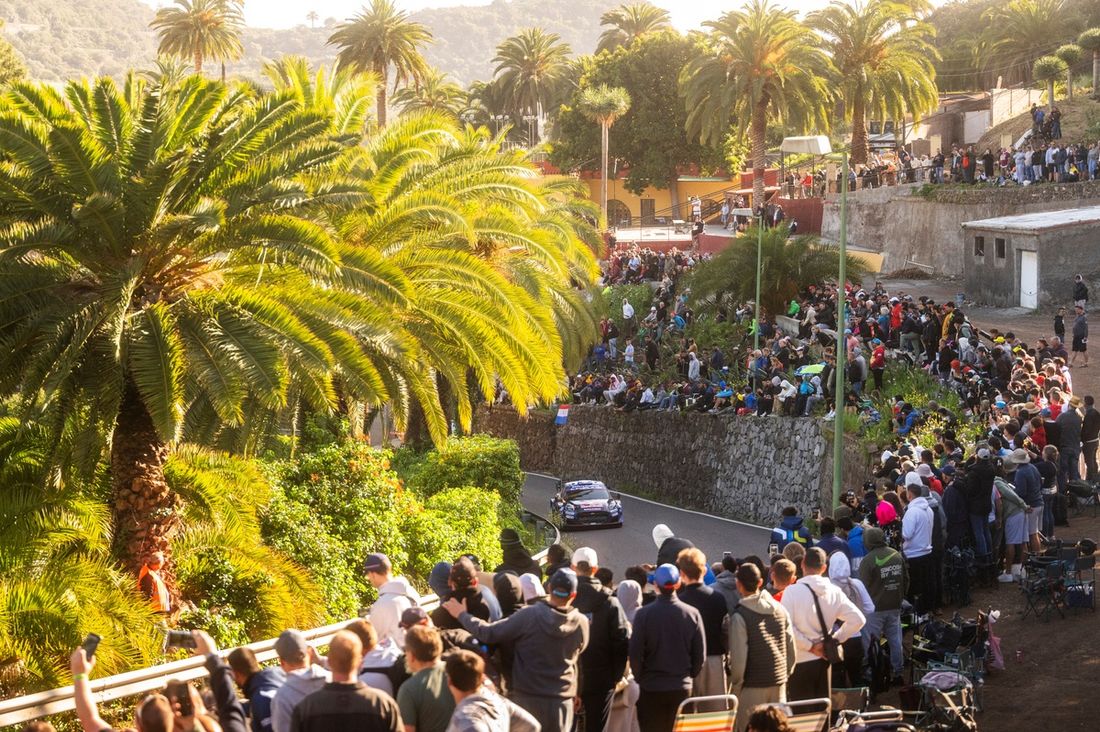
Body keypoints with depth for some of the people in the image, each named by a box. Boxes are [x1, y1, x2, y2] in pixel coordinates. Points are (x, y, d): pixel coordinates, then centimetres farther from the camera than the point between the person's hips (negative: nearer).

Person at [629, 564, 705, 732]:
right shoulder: (692, 614, -4)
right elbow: (700, 655, 0)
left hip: (651, 688, -2)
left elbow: (635, 653, -9)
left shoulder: (644, 614, -11)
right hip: (682, 687, 2)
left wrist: (639, 677, 6)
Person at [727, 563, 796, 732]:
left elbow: (738, 658, -14)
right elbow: (791, 649, 7)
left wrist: (735, 687, -4)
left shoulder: (740, 616, -12)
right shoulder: (780, 610, 5)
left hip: (752, 687, -5)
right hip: (779, 683, 5)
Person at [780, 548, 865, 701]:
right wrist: (835, 639, 3)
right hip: (823, 660, 4)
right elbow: (858, 619, 0)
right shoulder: (834, 591, 1)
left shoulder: (792, 591, -11)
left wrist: (810, 646, -11)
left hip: (800, 661, -4)